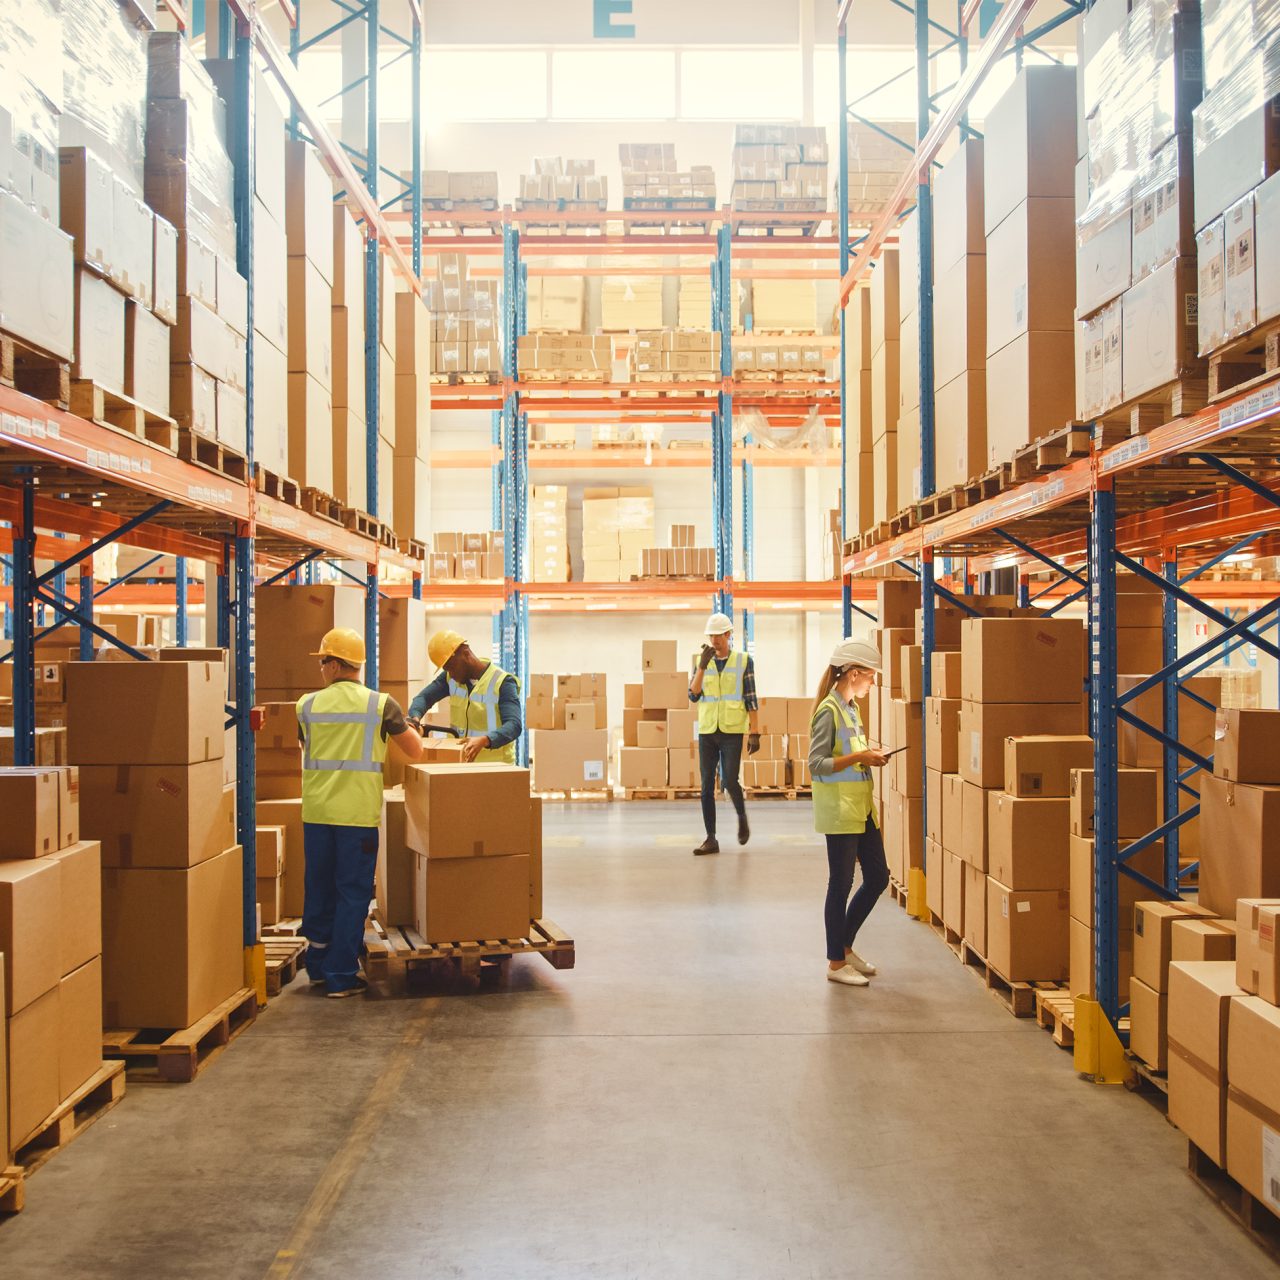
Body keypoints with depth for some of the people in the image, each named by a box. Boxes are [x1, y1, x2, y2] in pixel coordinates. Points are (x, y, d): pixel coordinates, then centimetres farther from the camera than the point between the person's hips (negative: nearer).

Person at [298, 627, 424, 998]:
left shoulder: (307, 705, 2)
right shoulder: (380, 705, -5)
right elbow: (415, 751, 4)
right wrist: (406, 728, 26)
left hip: (316, 811, 3)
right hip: (357, 812, -3)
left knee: (319, 888, 15)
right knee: (352, 893, 4)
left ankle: (318, 966, 27)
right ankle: (341, 976, 6)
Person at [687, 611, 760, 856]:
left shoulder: (743, 661, -1)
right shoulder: (703, 662, 7)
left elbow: (751, 699, -2)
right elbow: (693, 695, -5)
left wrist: (754, 733, -8)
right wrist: (703, 665, -16)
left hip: (732, 732, -3)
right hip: (707, 732, 3)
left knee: (730, 781, -13)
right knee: (707, 785, 1)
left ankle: (742, 817, 18)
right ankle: (711, 839, 6)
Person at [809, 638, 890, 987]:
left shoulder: (851, 707, 12)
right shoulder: (829, 710, -15)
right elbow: (816, 764, -18)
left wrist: (868, 757, 5)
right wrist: (857, 758, -25)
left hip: (862, 807, 9)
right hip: (839, 809, -9)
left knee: (877, 878, 12)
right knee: (841, 884, 0)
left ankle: (845, 946, 26)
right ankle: (836, 963, 11)